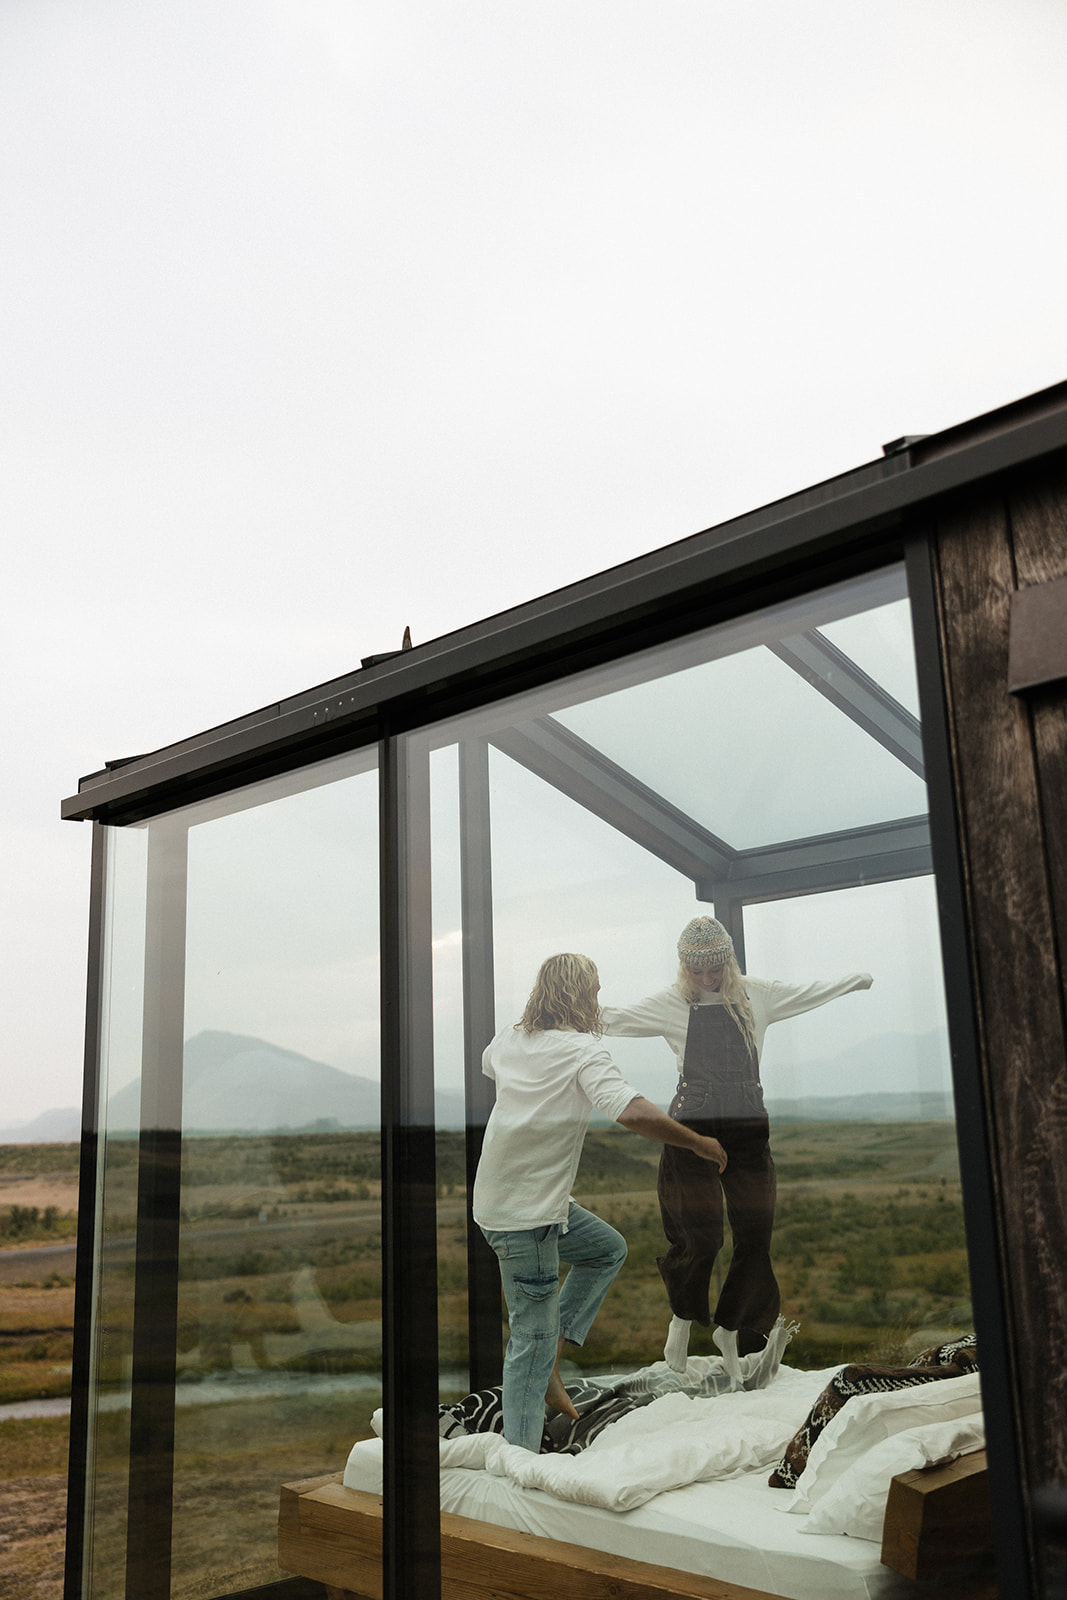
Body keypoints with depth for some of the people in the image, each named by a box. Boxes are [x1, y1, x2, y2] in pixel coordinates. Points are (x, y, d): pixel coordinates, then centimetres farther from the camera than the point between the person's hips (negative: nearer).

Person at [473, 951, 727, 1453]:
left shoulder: (509, 1039, 7)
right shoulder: (583, 1050, -16)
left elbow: (487, 1064, 32)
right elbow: (631, 1112, -31)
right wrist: (698, 1143, -19)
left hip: (498, 1198, 8)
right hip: (525, 1214, -8)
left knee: (608, 1249, 23)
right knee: (532, 1340, -1)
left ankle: (546, 1354, 18)